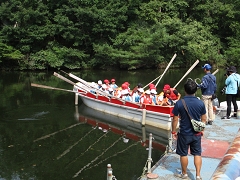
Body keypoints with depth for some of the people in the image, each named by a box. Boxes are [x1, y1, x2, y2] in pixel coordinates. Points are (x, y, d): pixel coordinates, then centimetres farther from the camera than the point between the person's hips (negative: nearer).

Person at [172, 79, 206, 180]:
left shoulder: (179, 103, -17)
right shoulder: (200, 103, -9)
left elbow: (175, 119, -10)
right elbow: (203, 119, 1)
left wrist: (173, 131, 3)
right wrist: (201, 130, 17)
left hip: (184, 134, -2)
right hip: (197, 134, 2)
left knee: (183, 154, 14)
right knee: (197, 154, 14)